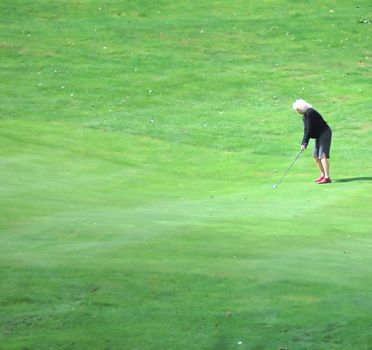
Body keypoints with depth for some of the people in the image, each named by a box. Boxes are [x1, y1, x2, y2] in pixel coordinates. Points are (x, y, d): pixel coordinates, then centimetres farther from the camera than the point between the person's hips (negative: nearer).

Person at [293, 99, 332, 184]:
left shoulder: (309, 113, -18)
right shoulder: (305, 115, 12)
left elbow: (309, 130, -21)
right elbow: (307, 130, 11)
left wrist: (305, 143, -18)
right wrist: (304, 143, 1)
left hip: (324, 134, -10)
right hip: (320, 136, 10)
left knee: (323, 155, -16)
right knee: (316, 155, 13)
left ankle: (327, 177, -21)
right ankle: (323, 175, 21)